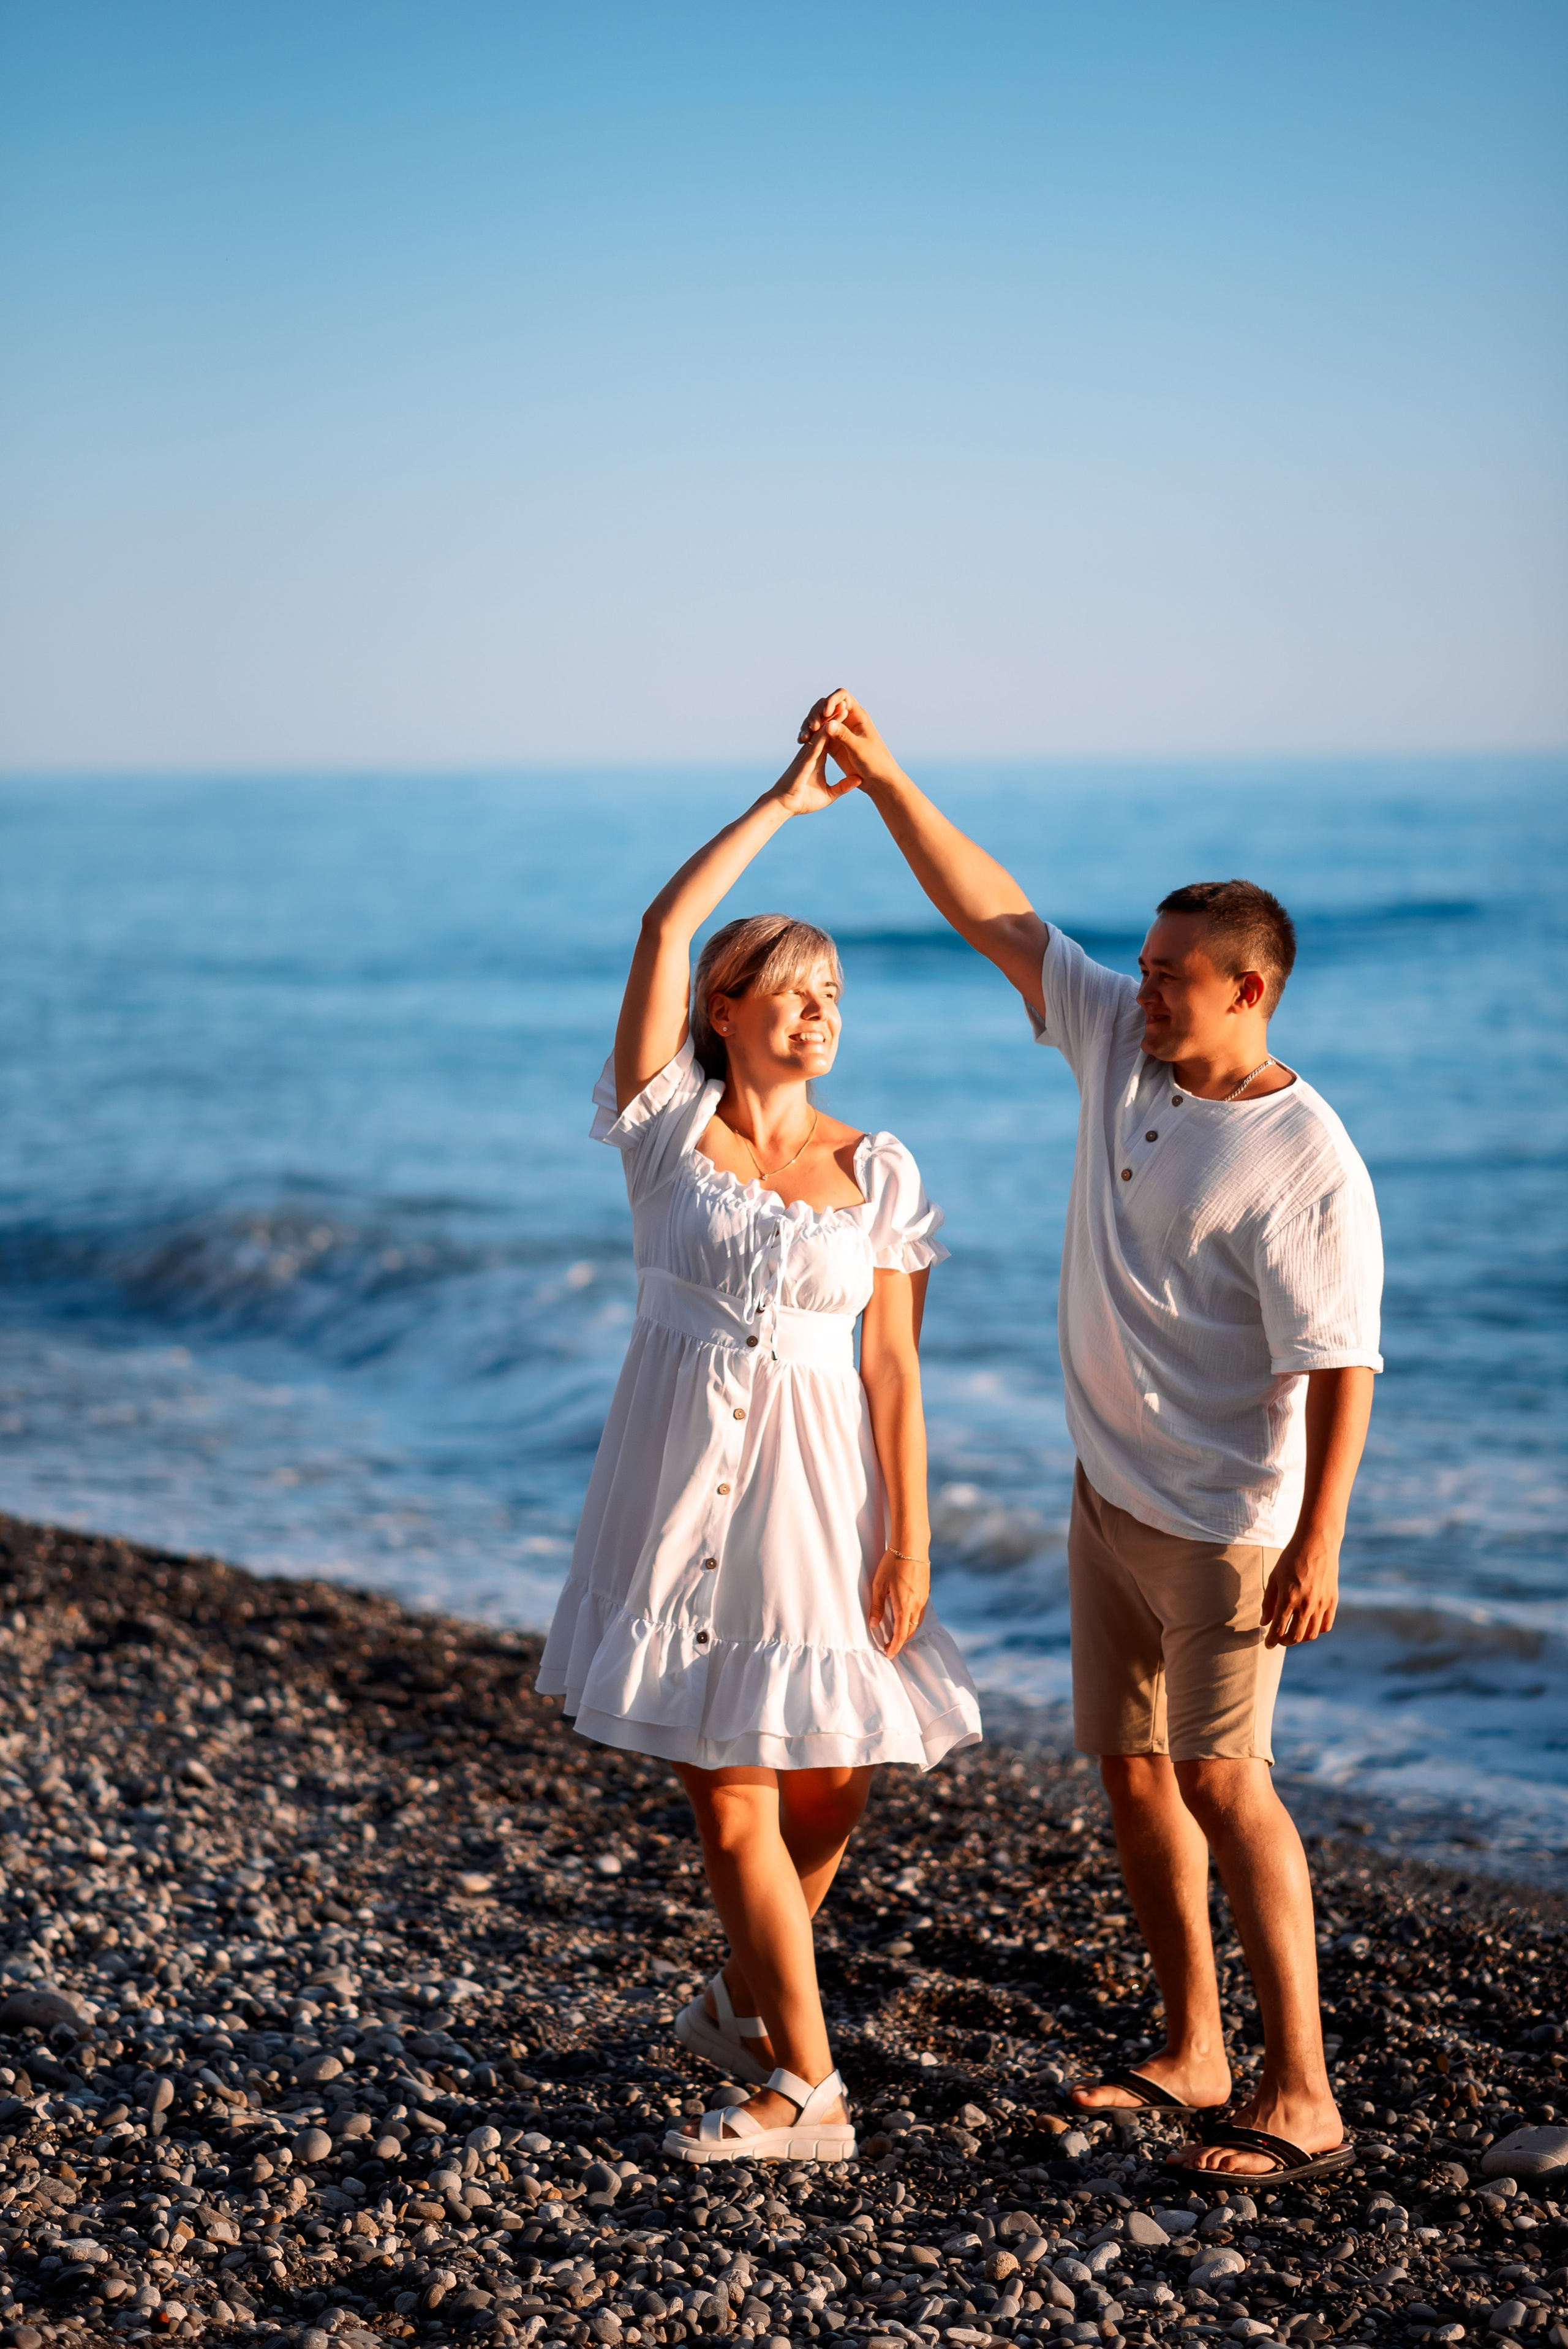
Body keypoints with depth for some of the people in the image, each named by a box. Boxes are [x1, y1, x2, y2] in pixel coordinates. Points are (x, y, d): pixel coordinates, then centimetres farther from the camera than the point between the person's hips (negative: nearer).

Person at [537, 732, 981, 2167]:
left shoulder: (876, 1173, 3)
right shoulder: (668, 1124, 0)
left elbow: (894, 1372, 0)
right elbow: (664, 932, -10)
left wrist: (911, 1540, -5)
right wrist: (780, 805, -5)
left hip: (818, 1493, 2)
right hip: (687, 1481, -1)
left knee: (832, 1788, 6)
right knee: (733, 1796, -1)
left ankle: (741, 2001, 32)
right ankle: (808, 2090, 11)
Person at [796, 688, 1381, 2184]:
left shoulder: (1303, 1159, -19)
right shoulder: (1118, 1045, 1)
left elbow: (1340, 1363, -21)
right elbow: (993, 915, 3)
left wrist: (1317, 1543, -25)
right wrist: (883, 779, -4)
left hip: (1226, 1520, -8)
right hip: (1110, 1495, 8)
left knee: (1222, 1779, -9)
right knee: (1132, 1767, 12)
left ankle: (1303, 2099, -1)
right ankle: (1193, 2057, 25)